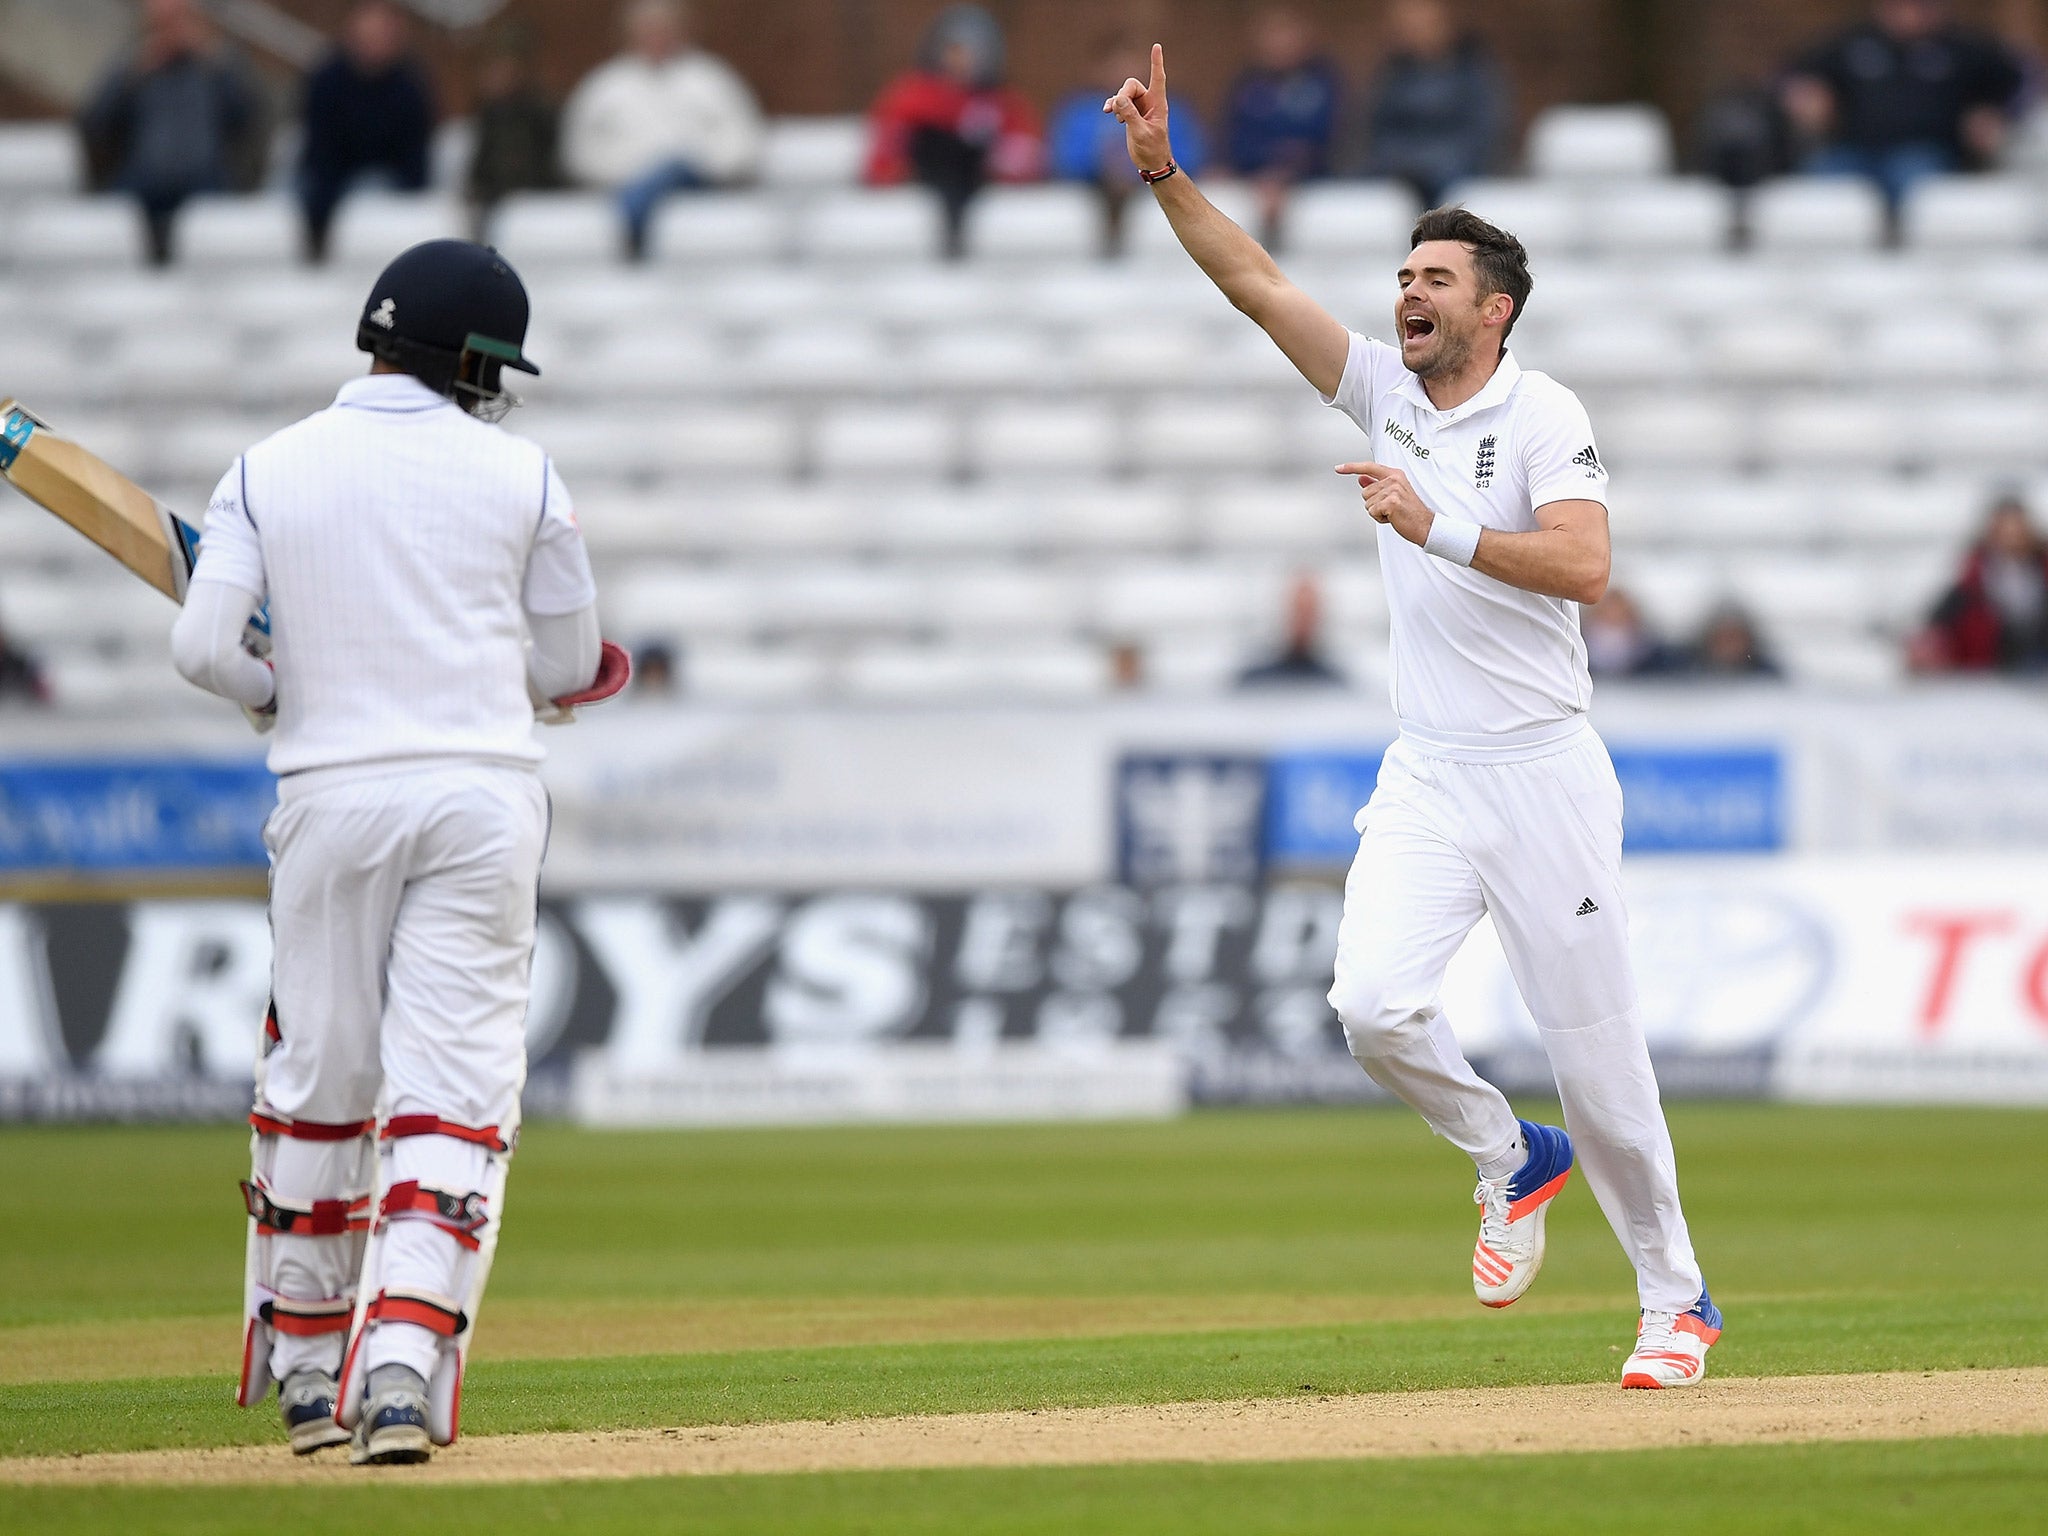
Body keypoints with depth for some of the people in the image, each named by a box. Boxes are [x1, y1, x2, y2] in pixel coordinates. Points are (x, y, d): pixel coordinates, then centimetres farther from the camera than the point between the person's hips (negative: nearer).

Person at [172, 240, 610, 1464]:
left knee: (316, 1079, 14)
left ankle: (304, 1364, 22)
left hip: (331, 794, 1)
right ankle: (404, 1369, -17)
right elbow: (571, 666, 8)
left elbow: (203, 647, -4)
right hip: (483, 794, -1)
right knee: (453, 1090, -3)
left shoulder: (267, 473, 3)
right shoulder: (521, 476, 2)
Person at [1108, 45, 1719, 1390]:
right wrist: (1164, 169, -4)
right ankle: (1510, 1161, 11)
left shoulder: (1544, 417, -7)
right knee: (1376, 1009, -17)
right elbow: (1256, 282, 6)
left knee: (1597, 1050, -1)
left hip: (1544, 775, -5)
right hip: (1425, 783, 5)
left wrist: (1436, 526, -26)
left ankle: (1676, 1301, 14)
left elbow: (1584, 567, -23)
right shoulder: (1387, 393, 10)